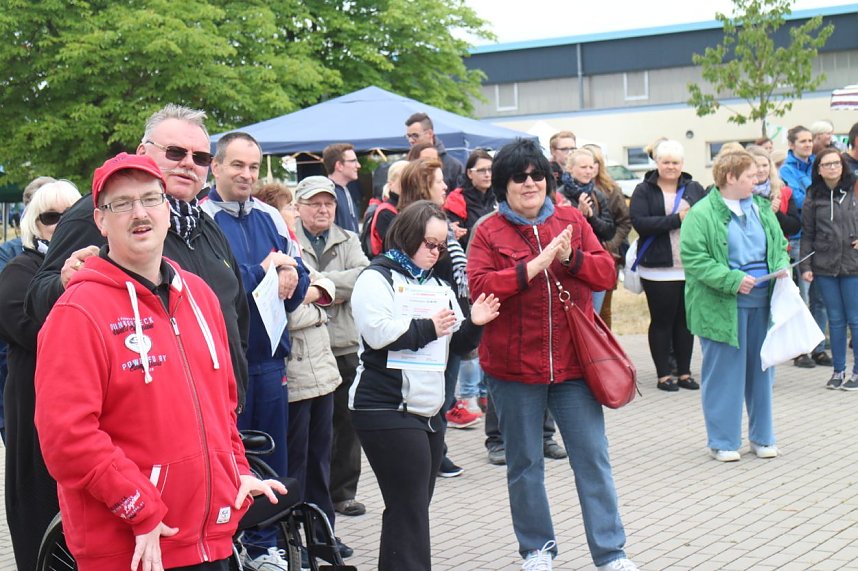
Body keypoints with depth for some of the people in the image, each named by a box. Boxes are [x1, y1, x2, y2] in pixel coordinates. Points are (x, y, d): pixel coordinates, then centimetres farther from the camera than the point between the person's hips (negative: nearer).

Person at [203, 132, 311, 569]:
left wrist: (289, 280, -13)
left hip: (269, 356, 6)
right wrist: (262, 272, -14)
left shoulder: (270, 218, 9)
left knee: (272, 457, 13)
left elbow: (299, 273, 10)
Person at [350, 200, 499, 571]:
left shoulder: (437, 284, 19)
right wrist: (429, 327, -11)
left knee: (411, 510, 13)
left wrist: (473, 324, 2)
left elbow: (455, 345, 21)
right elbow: (378, 333, -21)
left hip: (429, 411, 8)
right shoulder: (377, 278, -4)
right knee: (410, 510, -9)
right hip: (387, 411, -8)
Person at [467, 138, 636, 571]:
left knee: (593, 458, 3)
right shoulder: (488, 232, -1)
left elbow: (607, 273, 2)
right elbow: (478, 286, -15)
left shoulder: (572, 221, 7)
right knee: (524, 464, 11)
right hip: (513, 367, -1)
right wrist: (533, 266, -20)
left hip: (572, 362, 2)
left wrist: (570, 258, -16)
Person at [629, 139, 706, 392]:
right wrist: (676, 219, -19)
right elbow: (639, 222, -16)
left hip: (691, 266, 4)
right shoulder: (644, 191, -2)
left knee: (686, 320, 11)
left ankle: (684, 372, 20)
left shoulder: (694, 189, 10)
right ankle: (663, 375, 12)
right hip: (659, 268, -4)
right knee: (662, 321, 4)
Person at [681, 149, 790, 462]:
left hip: (762, 303, 6)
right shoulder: (702, 214, -10)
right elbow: (693, 259, -14)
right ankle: (723, 441, 13)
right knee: (724, 374, 1)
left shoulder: (761, 207, 11)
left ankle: (762, 436, 26)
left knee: (762, 370, 12)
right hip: (722, 307, -6)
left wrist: (782, 268, -1)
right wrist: (733, 280, -20)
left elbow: (779, 245, 20)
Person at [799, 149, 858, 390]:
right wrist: (805, 266, 1)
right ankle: (839, 370, 17)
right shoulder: (813, 197, 4)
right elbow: (807, 234, 6)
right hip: (824, 267, 2)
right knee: (835, 320, 8)